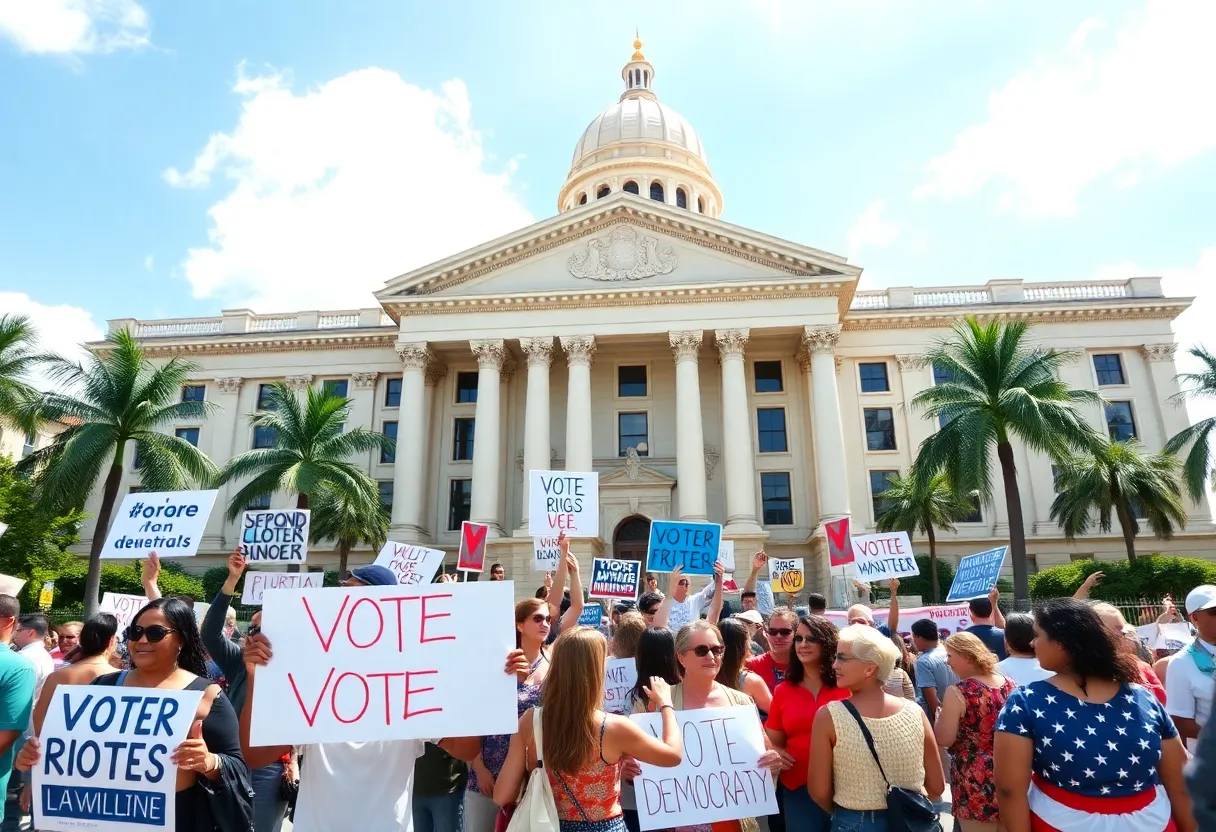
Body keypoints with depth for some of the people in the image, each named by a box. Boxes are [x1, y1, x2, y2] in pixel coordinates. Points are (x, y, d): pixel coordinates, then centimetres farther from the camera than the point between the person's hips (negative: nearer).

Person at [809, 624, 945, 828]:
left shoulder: (828, 716, -19)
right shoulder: (915, 712, -12)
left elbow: (819, 792, -13)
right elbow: (937, 786, -2)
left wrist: (843, 812, 7)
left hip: (854, 824, -2)